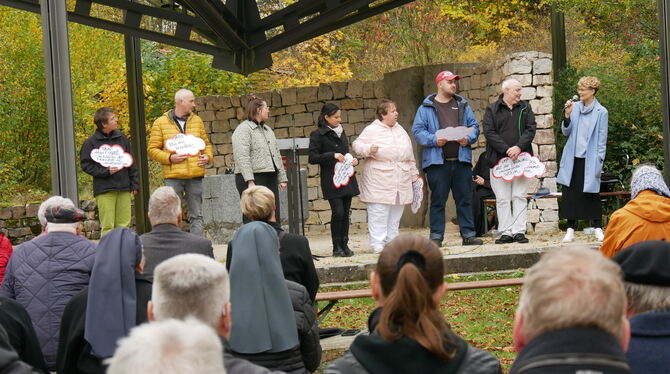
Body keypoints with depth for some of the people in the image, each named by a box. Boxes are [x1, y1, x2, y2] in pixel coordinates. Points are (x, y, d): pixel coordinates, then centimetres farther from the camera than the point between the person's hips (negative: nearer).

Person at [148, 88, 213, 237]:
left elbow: (206, 143, 22)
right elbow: (153, 149, 2)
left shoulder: (197, 121, 13)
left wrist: (208, 156, 2)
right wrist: (169, 158, -13)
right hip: (173, 176, -3)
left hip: (195, 175, 4)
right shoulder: (161, 123, 2)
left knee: (196, 216, 6)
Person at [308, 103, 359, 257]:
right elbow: (312, 158, -11)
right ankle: (336, 247, -2)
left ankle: (344, 244, 12)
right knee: (338, 212, -12)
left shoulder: (341, 132, 17)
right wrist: (333, 155, -18)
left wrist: (353, 160, 7)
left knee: (346, 212, 5)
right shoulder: (318, 135, -4)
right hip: (331, 181, -6)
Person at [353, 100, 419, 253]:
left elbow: (410, 155, 22)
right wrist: (368, 149, -22)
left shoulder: (400, 130, 17)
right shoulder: (371, 130, -2)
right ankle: (378, 244, -6)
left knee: (396, 214, 9)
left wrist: (414, 174, 21)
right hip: (379, 182, -6)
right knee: (378, 213, -9)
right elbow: (357, 145, -3)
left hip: (401, 182, 6)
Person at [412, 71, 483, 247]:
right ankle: (436, 236, 5)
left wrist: (468, 138, -6)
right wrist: (434, 140, -17)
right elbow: (418, 131, -1)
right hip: (437, 160, -3)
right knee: (438, 200, 0)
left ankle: (468, 234, 10)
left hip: (461, 159, 3)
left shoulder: (462, 105, 16)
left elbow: (474, 126, 14)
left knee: (465, 199, 5)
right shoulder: (426, 108, 4)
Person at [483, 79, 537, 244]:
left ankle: (519, 231, 2)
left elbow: (530, 129, 2)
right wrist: (507, 149, -15)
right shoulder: (492, 110, 5)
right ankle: (506, 232, 3)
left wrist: (519, 147, -14)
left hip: (521, 159, 2)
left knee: (520, 197, 1)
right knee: (502, 199, -1)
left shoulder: (525, 108, 12)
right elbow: (489, 133, -5)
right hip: (499, 160, -2)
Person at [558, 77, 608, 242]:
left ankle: (598, 228, 13)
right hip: (573, 158, 3)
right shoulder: (574, 107, 6)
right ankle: (571, 230, 7)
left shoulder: (601, 112, -3)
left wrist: (599, 161, -7)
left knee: (592, 194, 2)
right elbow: (566, 132, 6)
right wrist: (567, 115, -9)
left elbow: (602, 140, -2)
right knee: (570, 193, 2)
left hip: (590, 159, -3)